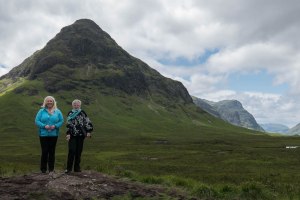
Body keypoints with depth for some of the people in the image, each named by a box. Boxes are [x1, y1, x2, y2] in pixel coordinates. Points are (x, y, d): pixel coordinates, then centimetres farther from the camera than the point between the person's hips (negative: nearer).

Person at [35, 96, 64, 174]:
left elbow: (61, 121, 3)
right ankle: (43, 168, 12)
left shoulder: (57, 111, 6)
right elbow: (37, 121, -2)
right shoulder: (41, 111, 3)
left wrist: (55, 126, -14)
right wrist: (44, 126, -17)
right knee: (44, 151, -1)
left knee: (52, 151, 7)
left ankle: (51, 168, 17)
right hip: (43, 134, -1)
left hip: (54, 134, 1)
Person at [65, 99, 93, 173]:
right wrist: (68, 133, -8)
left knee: (79, 151, 6)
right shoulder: (70, 113, 6)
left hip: (81, 135, 1)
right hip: (72, 135, -1)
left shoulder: (82, 113, 6)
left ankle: (77, 167, 16)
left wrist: (88, 131, -2)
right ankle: (69, 168, 2)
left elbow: (88, 122, 5)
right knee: (71, 151, -7)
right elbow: (68, 124, 0)